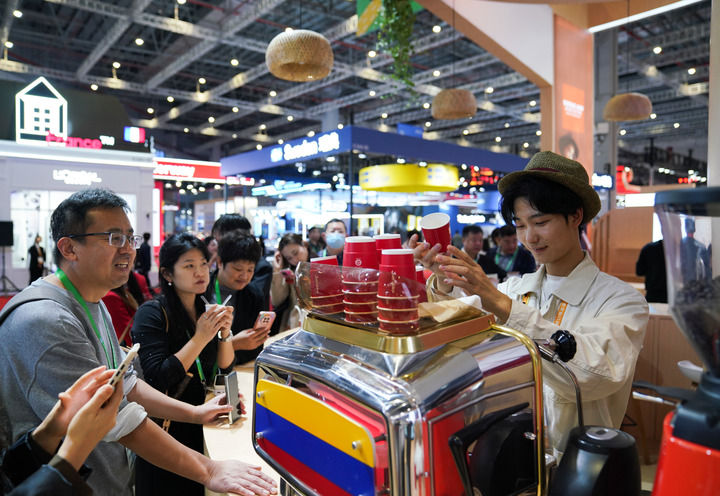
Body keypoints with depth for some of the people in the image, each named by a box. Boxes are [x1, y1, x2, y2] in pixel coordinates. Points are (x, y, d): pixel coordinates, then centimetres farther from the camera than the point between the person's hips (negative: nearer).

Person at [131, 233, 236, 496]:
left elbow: (225, 367, 3)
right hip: (166, 426, -5)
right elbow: (157, 379, -24)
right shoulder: (151, 313, -16)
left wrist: (225, 333, -15)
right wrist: (200, 338, -25)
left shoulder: (205, 310, 3)